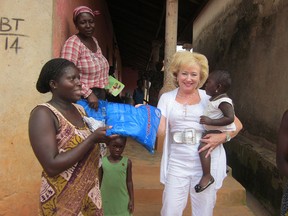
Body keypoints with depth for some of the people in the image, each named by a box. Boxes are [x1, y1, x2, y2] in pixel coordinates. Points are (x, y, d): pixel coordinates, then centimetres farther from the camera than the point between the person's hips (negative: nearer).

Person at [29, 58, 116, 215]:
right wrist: (93, 139, -24)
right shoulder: (43, 114, -16)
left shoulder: (79, 110, 5)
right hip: (63, 201, -7)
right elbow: (52, 166, -24)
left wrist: (104, 136, -1)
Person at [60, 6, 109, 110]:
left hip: (100, 96, 8)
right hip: (83, 98, -7)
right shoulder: (72, 43, -14)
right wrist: (88, 94, -27)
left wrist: (106, 85, 12)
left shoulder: (94, 40, 10)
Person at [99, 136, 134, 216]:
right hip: (106, 200, 0)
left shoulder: (127, 162, -8)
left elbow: (129, 181, 0)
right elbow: (99, 182, 1)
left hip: (122, 200, 0)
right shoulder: (102, 162, -8)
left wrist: (131, 199, 1)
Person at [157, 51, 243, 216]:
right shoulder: (167, 98, 6)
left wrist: (223, 137, -13)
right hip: (177, 164, 1)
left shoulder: (209, 97, 2)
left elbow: (237, 125, 5)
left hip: (206, 164, 0)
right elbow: (161, 131, -4)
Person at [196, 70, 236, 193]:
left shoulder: (224, 102, -22)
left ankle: (207, 176, -23)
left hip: (222, 131, -11)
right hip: (213, 130, 11)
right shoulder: (213, 99, 7)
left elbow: (230, 118, -32)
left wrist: (210, 121, -34)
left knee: (203, 146, -27)